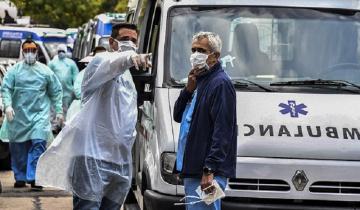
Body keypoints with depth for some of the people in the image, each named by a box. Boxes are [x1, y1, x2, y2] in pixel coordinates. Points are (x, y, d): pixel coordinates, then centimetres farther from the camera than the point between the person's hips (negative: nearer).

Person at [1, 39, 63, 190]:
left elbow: (56, 92, 10)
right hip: (18, 116, 1)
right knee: (18, 148, 6)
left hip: (39, 114, -1)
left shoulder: (45, 71, 6)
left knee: (38, 144, -13)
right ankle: (20, 178, 19)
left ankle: (34, 178, -13)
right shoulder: (14, 70, 3)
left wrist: (59, 111, 5)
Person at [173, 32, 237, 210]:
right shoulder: (199, 80, 20)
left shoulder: (220, 84, -12)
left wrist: (209, 170, -25)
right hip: (192, 168, 10)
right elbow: (178, 116, 21)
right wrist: (189, 89, 4)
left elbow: (222, 131, -19)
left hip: (208, 170, -10)